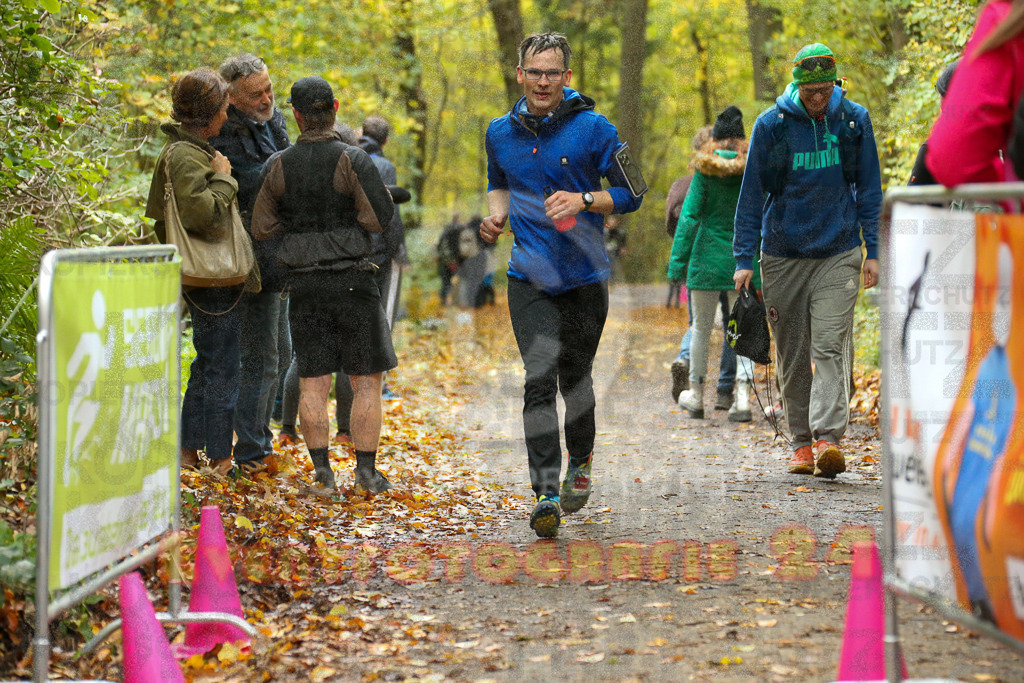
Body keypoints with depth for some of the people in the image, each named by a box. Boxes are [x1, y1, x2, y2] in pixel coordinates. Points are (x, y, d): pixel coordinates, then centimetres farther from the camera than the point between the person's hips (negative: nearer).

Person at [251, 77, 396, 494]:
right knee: (365, 381, 4)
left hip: (303, 283, 3)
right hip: (352, 280, -3)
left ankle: (321, 468, 7)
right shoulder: (352, 161, -10)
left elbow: (262, 229, 5)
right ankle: (366, 469, 3)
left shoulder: (278, 167, 1)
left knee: (312, 381, 8)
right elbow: (380, 218, -13)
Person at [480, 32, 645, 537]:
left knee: (575, 378, 12)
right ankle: (546, 494, -19)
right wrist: (497, 214, 3)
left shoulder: (592, 129, -5)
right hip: (530, 277, 1)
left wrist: (583, 200, -17)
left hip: (585, 276, -1)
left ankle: (580, 462, 41)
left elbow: (632, 192, -1)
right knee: (540, 378, -14)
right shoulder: (500, 133, 6)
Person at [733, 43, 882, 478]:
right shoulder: (771, 125, -3)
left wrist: (872, 250, 3)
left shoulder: (854, 120, 1)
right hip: (783, 255, 1)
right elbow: (751, 194, 0)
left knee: (831, 347, -13)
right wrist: (744, 259, -4)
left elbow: (868, 189, 8)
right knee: (793, 355, 6)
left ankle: (828, 437, -22)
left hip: (838, 254, -1)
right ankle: (802, 442, 16)